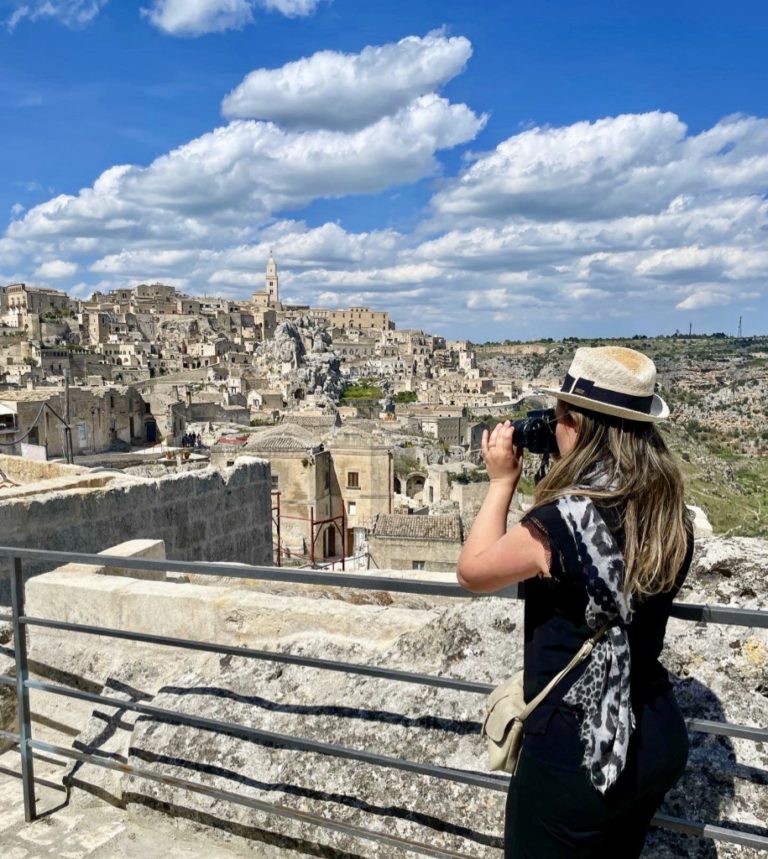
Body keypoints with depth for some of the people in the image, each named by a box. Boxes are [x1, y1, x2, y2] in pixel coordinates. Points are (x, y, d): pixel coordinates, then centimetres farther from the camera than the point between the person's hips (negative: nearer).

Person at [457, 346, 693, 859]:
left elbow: (473, 570, -10)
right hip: (658, 740, 7)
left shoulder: (564, 520, -26)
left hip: (575, 753, -6)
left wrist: (502, 481, -3)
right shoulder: (673, 516, -5)